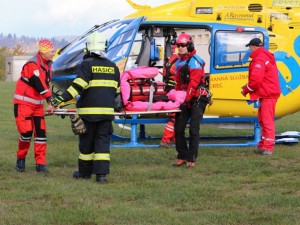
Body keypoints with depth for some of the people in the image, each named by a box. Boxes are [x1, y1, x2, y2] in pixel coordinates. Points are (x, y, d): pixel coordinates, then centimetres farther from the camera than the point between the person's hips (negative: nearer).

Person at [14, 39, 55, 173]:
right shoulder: (32, 65, -19)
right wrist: (50, 102, -26)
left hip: (37, 104, 7)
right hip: (23, 102, -7)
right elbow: (39, 85, -24)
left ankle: (40, 164, 2)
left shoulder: (47, 65, 8)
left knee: (40, 133, -1)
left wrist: (50, 103, 8)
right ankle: (20, 160, 10)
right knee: (27, 132, -12)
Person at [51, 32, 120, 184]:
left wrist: (63, 98, -25)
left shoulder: (86, 65, -6)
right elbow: (117, 89, 20)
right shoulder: (112, 66, 11)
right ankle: (101, 174, -8)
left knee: (86, 142, 9)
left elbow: (78, 85, -19)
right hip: (107, 111, 4)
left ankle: (85, 171, 22)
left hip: (89, 111, -4)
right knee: (103, 141, 2)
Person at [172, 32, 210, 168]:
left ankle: (191, 159, -3)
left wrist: (187, 99, -25)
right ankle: (182, 157, 15)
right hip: (185, 100, 8)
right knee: (178, 129, 4)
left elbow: (193, 82, -20)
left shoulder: (195, 61, -12)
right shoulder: (179, 63, 16)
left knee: (193, 130, -8)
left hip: (197, 99, -8)